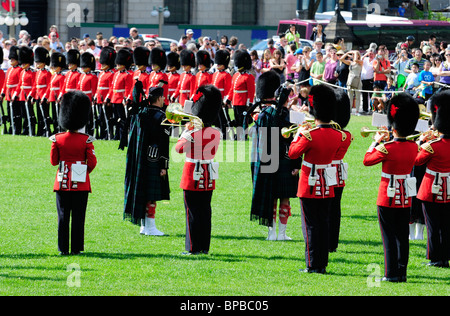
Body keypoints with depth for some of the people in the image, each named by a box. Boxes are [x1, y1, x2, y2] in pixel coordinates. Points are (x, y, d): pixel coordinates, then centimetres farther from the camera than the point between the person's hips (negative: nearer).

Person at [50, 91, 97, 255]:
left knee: (63, 216, 6)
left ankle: (63, 248, 5)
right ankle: (76, 248, 3)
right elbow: (92, 162, -5)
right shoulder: (86, 140, -9)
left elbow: (53, 162, 2)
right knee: (78, 217, 3)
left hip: (63, 182, 1)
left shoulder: (57, 139, -4)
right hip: (81, 185, -1)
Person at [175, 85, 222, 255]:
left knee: (192, 213, 1)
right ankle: (204, 247, 14)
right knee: (205, 212, 11)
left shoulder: (193, 134, -18)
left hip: (192, 177, -5)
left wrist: (186, 130, 4)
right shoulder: (216, 134, -1)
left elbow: (179, 148, -6)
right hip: (209, 178, 5)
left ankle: (193, 248, 2)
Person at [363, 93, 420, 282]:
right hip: (405, 198, 5)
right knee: (403, 236, 11)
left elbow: (367, 161, -5)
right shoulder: (413, 147, -2)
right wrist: (389, 141, 15)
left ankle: (392, 274, 2)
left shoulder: (386, 148, -19)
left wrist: (376, 142, 4)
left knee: (389, 237, 1)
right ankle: (402, 273, 14)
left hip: (387, 198, -5)